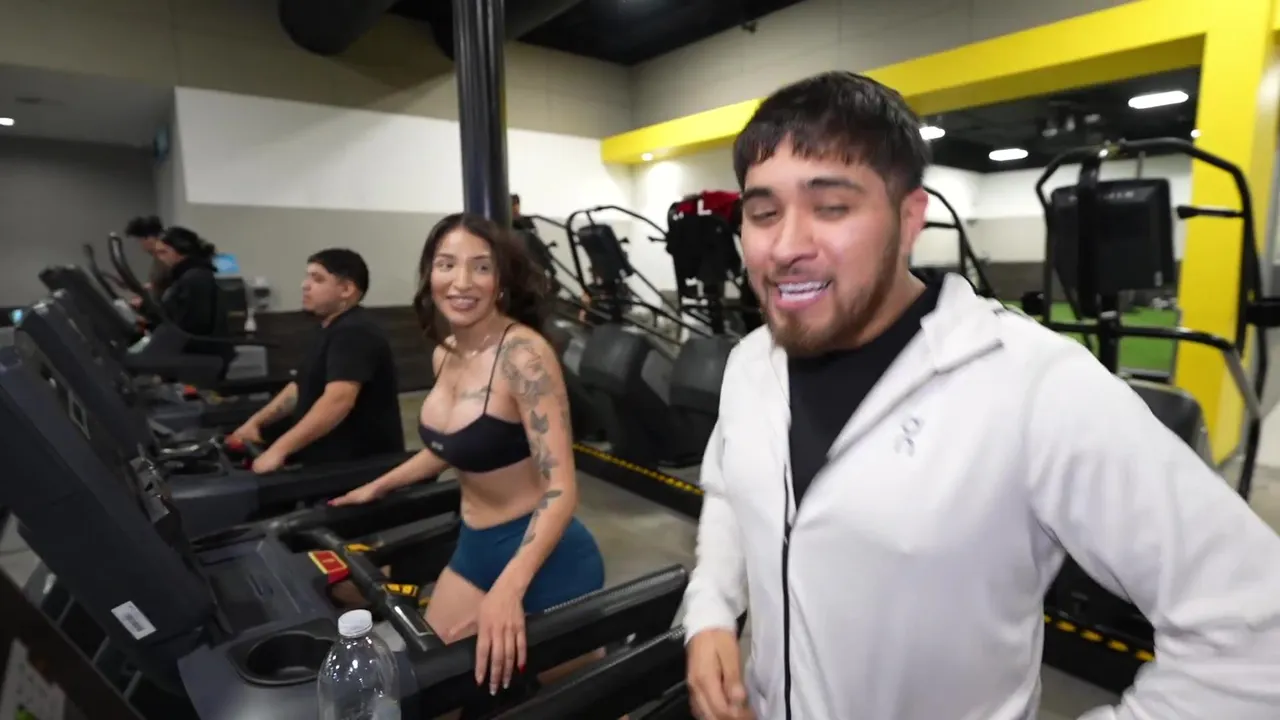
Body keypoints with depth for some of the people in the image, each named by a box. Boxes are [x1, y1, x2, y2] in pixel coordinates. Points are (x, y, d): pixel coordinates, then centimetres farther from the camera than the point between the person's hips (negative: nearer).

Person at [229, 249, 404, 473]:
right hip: (332, 459, 9)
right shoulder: (329, 329, 15)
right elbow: (302, 388, 21)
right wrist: (255, 422, 11)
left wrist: (280, 449, -32)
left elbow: (338, 400, -31)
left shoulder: (354, 333, -19)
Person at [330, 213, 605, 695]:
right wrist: (380, 487, 28)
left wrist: (509, 587, -40)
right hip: (474, 548, 8)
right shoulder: (444, 353, 1)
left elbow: (561, 489, -28)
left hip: (543, 557, -7)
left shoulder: (523, 353, -23)